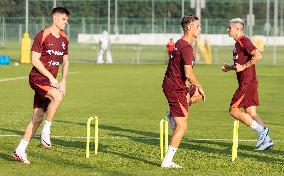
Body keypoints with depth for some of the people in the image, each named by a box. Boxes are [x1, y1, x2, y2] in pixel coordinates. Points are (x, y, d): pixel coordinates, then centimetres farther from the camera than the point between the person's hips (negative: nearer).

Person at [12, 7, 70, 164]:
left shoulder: (64, 39, 13)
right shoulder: (42, 36, -9)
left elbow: (65, 61, 21)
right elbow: (35, 60, -13)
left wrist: (63, 81, 7)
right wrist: (51, 77, -17)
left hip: (50, 81, 7)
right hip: (37, 78, -7)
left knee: (37, 118, 4)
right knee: (57, 96, -34)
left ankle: (20, 151, 10)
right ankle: (46, 132, -21)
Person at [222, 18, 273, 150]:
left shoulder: (243, 40, -13)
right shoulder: (238, 42, 19)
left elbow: (257, 56, -25)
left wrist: (243, 67, -22)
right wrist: (230, 68, 17)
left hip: (247, 82, -10)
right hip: (248, 82, 10)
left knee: (233, 110, -7)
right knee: (250, 113, 9)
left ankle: (261, 131, -8)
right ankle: (266, 140, 7)